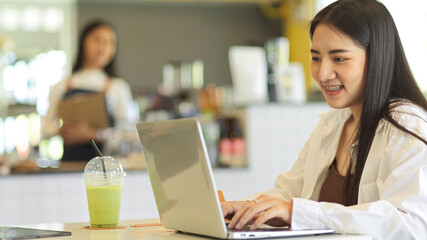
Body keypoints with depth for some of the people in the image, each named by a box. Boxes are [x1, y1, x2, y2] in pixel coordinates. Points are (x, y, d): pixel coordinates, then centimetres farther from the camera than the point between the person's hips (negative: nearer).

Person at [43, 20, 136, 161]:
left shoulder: (118, 88, 3)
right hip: (69, 160, 2)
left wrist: (94, 134, -15)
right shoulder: (62, 87, 11)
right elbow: (46, 128, 16)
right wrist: (60, 130, -6)